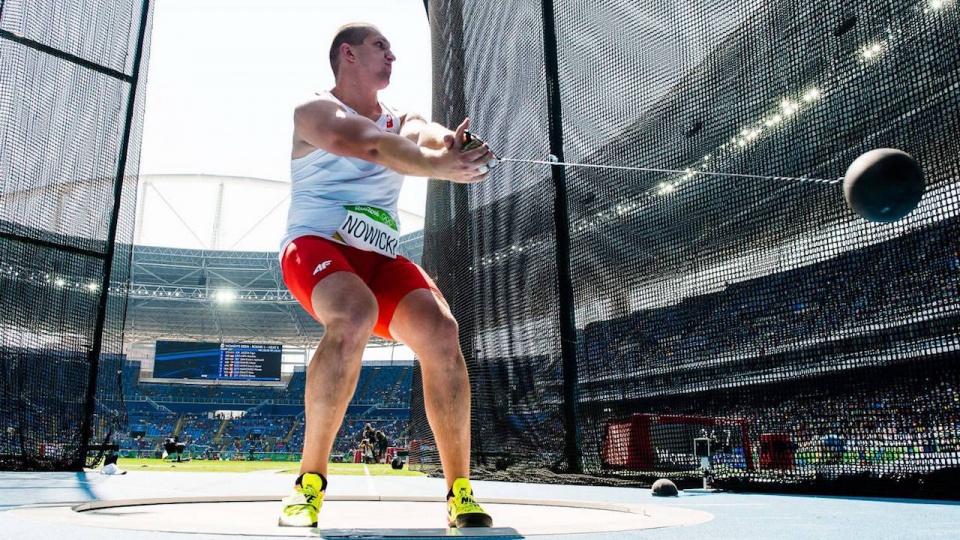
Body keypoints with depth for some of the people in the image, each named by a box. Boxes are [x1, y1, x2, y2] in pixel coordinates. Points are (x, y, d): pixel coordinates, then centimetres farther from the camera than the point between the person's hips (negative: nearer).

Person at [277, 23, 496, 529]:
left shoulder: (401, 121, 20)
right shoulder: (315, 111, 3)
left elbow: (428, 135, -6)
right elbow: (368, 143, -19)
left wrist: (449, 145, -30)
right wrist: (441, 168, -25)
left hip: (379, 259, 5)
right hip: (316, 247, -4)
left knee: (440, 330, -22)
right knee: (355, 316, -37)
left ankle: (460, 493, -13)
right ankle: (309, 481, -23)